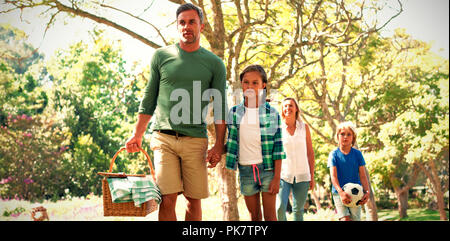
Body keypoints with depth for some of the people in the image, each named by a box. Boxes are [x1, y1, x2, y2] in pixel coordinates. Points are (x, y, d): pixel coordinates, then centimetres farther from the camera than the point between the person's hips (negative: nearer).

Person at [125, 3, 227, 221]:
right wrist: (137, 135, 11)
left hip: (195, 139, 0)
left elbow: (220, 107, 6)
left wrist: (218, 146, -2)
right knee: (167, 199, -8)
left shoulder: (214, 64, 7)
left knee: (194, 199, 2)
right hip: (163, 137, 0)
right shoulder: (161, 56, 9)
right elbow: (149, 99, 15)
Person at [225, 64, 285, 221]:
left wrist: (277, 177, -7)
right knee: (254, 216, 12)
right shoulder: (234, 113, 5)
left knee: (270, 215, 0)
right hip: (245, 170, 2)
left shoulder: (272, 113, -1)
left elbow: (278, 147, -3)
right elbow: (231, 142, 11)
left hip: (267, 168, -2)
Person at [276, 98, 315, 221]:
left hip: (302, 176, 2)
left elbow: (310, 152, 9)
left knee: (298, 210, 7)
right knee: (280, 208, -16)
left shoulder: (304, 127, 5)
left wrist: (312, 176, 6)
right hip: (283, 175, -2)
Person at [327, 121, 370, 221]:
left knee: (355, 218, -2)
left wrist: (367, 191, -18)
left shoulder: (357, 154, 3)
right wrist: (341, 192, -28)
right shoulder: (334, 154, -2)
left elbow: (362, 175, -1)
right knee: (345, 218, -15)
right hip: (338, 192, -2)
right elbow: (333, 175, -12)